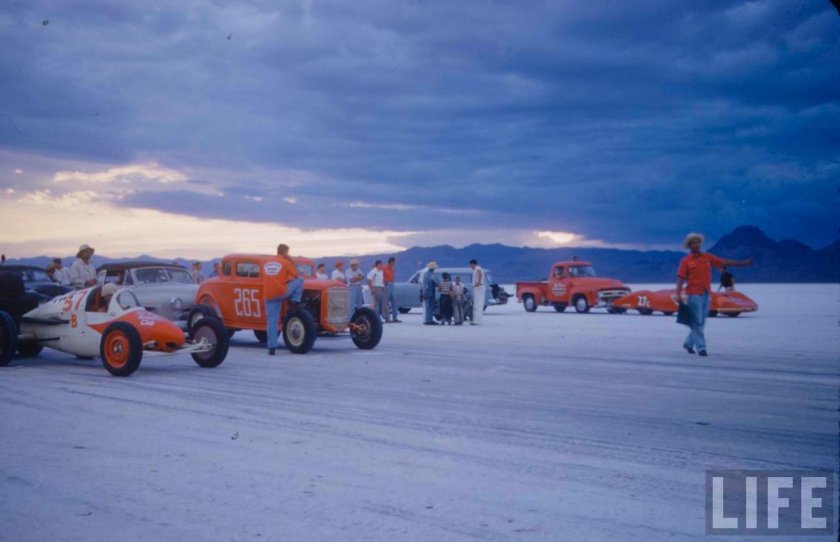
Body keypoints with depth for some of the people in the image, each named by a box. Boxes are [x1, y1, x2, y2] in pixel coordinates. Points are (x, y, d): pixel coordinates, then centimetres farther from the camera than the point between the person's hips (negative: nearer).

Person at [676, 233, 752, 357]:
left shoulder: (707, 257, 10)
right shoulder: (686, 261, -3)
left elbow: (724, 262, 8)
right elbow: (680, 279, -6)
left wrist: (742, 263, 2)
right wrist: (678, 295, -15)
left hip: (706, 294, 5)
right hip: (694, 294, -5)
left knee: (701, 322, 11)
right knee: (697, 322, -5)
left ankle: (688, 344, 26)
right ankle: (701, 348, -3)